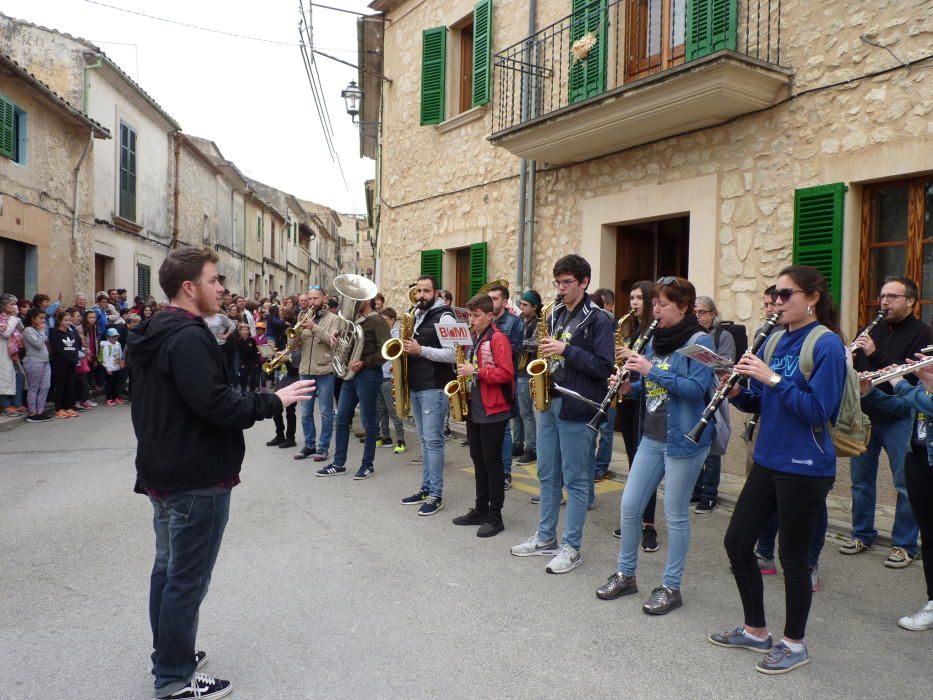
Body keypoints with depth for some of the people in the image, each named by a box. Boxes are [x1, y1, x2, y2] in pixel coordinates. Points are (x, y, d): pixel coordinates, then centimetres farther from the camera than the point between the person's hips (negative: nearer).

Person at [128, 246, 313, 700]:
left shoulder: (154, 334, 11)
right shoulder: (189, 337, -21)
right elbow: (215, 404, -28)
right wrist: (274, 401, -18)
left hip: (163, 472, 10)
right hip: (197, 480, -10)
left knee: (168, 567, 20)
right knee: (187, 580, 1)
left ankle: (168, 654, 35)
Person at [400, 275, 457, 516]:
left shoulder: (444, 316, -10)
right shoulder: (415, 316, 16)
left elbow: (452, 354, -19)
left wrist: (421, 350, -22)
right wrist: (406, 349, 6)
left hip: (434, 388, -9)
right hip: (416, 387, 9)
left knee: (433, 440, -6)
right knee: (424, 440, 13)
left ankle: (436, 495, 0)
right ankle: (426, 488, 20)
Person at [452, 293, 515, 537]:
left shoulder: (498, 339, -12)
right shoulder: (473, 339, 15)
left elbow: (506, 373, -20)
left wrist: (476, 371, -22)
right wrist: (464, 372, 5)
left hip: (493, 411, -8)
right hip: (473, 409, 8)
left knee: (492, 461, -2)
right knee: (478, 460, 13)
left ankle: (495, 517, 6)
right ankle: (480, 510, 23)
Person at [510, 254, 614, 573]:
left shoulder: (598, 319, -8)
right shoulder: (556, 314, 13)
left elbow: (604, 367, -15)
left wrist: (566, 351, -20)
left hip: (577, 408, -7)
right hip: (549, 402, 7)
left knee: (576, 480, 2)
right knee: (547, 475, 15)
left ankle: (571, 547, 13)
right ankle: (545, 538, 28)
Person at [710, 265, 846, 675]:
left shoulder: (826, 344, -12)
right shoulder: (774, 341, 9)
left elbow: (819, 411, -20)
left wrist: (773, 378, -24)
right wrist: (736, 392, -9)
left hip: (805, 468, -8)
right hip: (768, 460, 8)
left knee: (793, 557, 5)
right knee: (737, 542, 11)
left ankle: (794, 644, 26)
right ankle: (756, 631, 30)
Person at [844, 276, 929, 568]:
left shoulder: (921, 333, -6)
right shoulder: (873, 330, 11)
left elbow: (914, 375, -18)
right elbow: (855, 368, 16)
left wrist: (875, 355, -25)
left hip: (899, 419, -5)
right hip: (866, 415, 6)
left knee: (905, 484, 2)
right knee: (861, 478, 13)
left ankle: (904, 545, 14)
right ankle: (862, 534, 27)